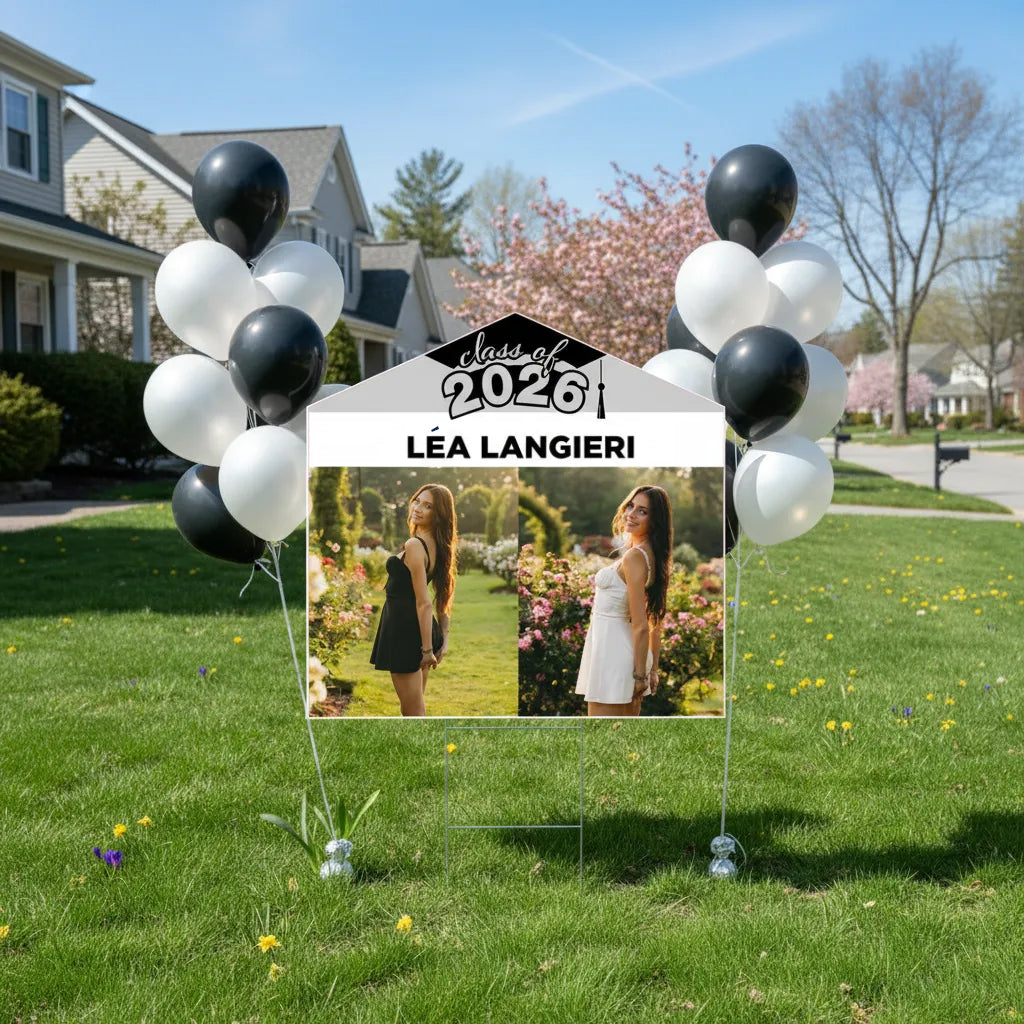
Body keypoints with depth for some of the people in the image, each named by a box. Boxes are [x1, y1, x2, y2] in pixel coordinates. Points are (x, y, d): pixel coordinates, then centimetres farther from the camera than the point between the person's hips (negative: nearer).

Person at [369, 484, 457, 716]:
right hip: (423, 629, 9)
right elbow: (444, 599, 11)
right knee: (415, 708, 18)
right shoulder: (438, 545, 7)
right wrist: (444, 639, 14)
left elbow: (424, 603, -21)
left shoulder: (414, 546, -20)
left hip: (404, 629, -9)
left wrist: (427, 649, -19)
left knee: (413, 711, 0)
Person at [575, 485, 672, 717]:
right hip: (627, 650, 10)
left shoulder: (633, 556, -18)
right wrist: (652, 669, 17)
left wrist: (640, 674, -14)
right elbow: (655, 622, 14)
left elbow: (640, 625, -18)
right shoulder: (654, 556, 10)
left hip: (611, 652, -9)